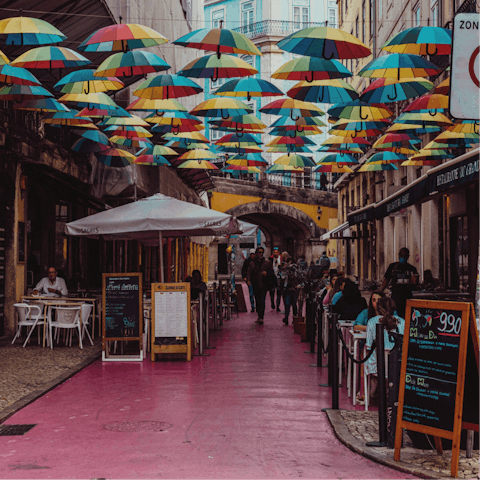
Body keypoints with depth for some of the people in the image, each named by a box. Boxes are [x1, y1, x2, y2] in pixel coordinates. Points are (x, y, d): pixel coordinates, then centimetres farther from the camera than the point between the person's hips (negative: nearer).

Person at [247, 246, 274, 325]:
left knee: (262, 301, -14)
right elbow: (249, 272, -3)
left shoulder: (267, 263, 7)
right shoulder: (252, 263, 7)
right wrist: (248, 280, -22)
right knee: (257, 302, 11)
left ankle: (261, 318, -19)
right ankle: (259, 317, 25)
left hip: (264, 285, -2)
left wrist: (267, 273, -13)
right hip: (255, 286, 2)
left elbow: (272, 272, 9)